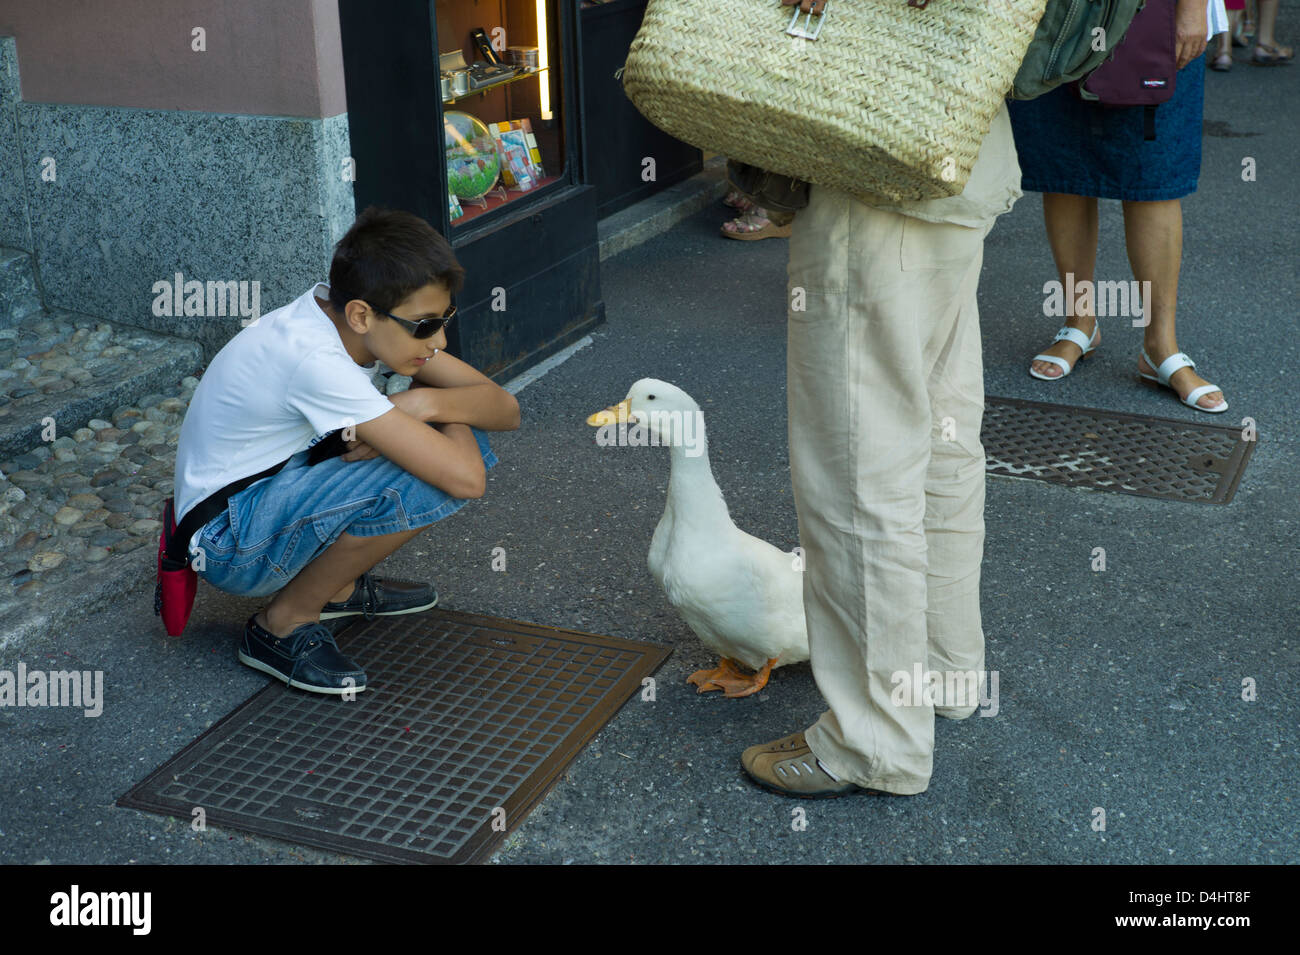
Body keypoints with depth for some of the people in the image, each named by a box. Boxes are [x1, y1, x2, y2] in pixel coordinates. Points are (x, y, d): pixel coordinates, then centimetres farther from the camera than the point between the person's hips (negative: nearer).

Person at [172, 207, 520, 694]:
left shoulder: (353, 318, -7)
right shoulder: (313, 358, -32)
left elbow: (505, 410, -5)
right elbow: (464, 479, -36)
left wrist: (429, 402, -22)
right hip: (232, 543, -8)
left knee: (464, 441, -7)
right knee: (434, 475, -29)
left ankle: (336, 582, 8)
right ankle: (284, 623, -9)